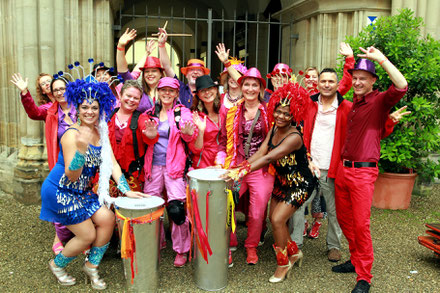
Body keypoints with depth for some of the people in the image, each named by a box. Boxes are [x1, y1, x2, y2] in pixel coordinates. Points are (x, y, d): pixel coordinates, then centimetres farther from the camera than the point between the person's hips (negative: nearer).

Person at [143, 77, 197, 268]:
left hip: (174, 166, -4)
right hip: (153, 165, 4)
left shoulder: (183, 112, 4)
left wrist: (187, 132, -26)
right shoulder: (150, 113, 14)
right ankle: (156, 244, 29)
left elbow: (191, 137, -3)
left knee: (177, 208, -8)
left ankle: (182, 250, 9)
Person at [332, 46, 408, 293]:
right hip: (343, 168, 7)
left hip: (364, 171, -7)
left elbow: (401, 86, -28)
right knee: (344, 218, 15)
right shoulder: (353, 103, 15)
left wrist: (381, 58, -25)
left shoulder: (380, 101, -7)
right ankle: (356, 260, 34)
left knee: (361, 224, -5)